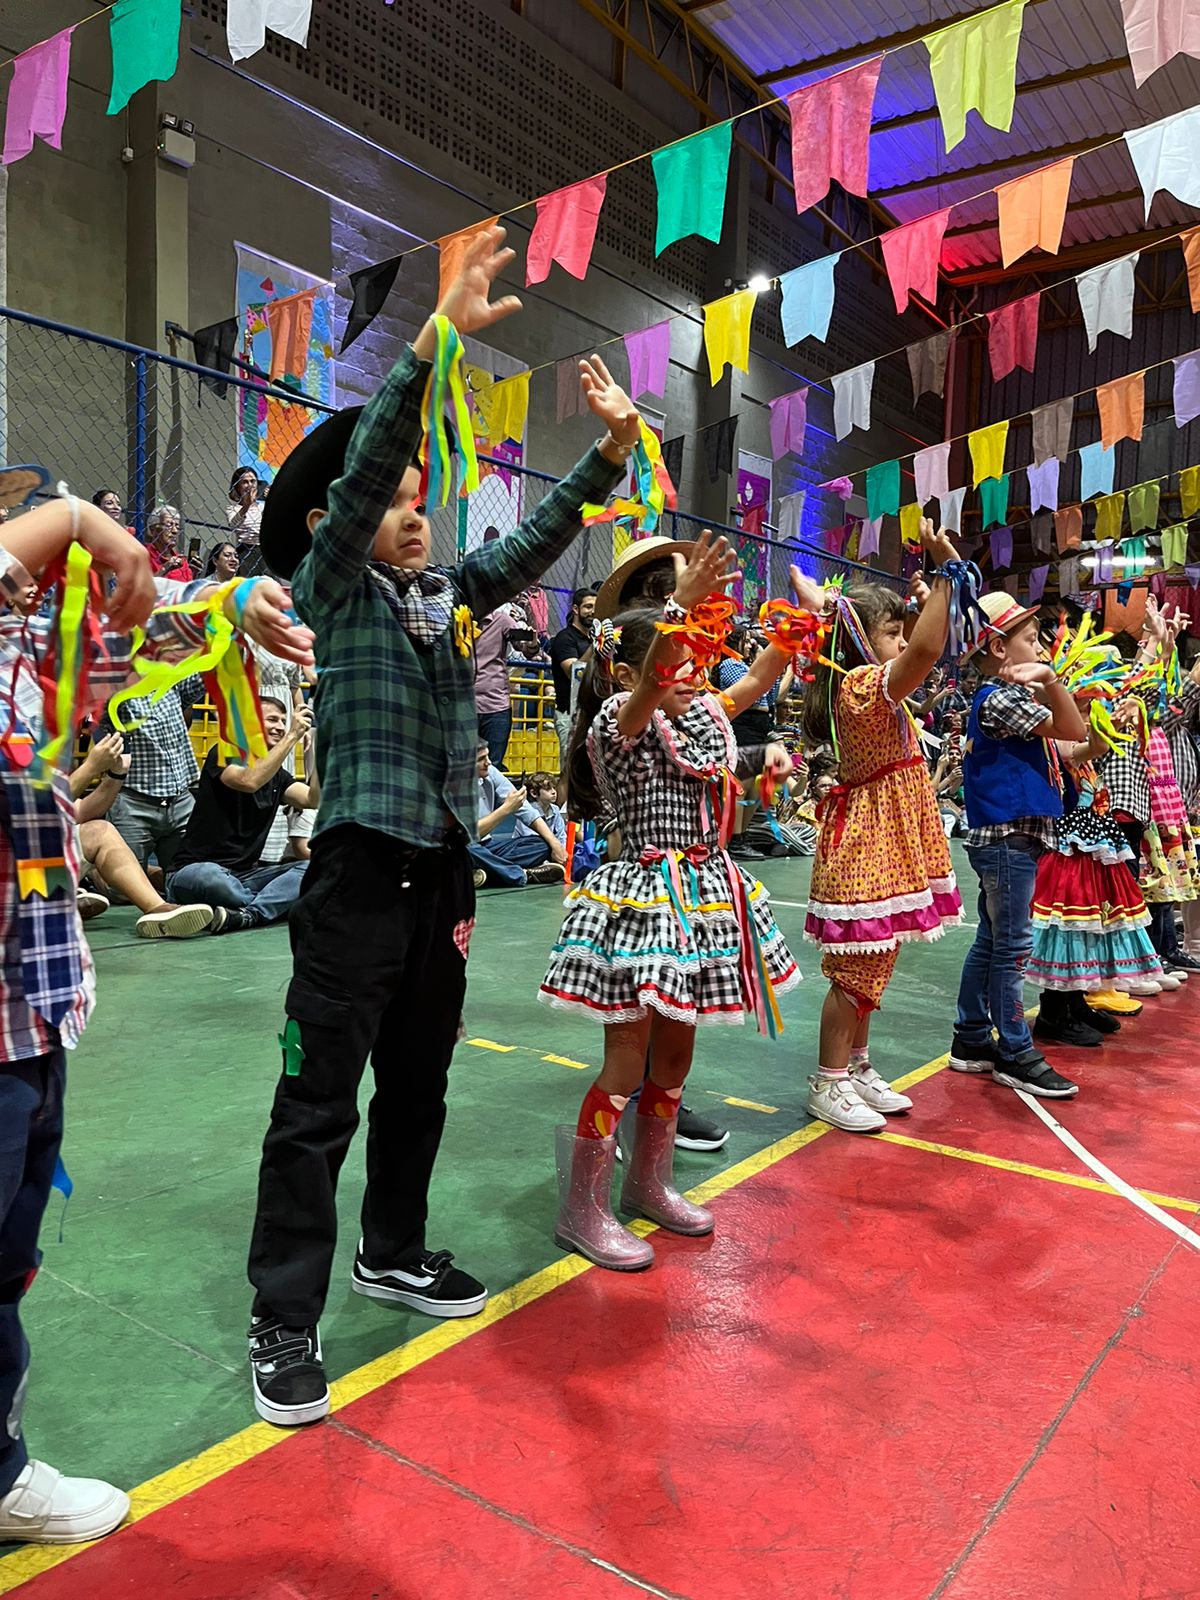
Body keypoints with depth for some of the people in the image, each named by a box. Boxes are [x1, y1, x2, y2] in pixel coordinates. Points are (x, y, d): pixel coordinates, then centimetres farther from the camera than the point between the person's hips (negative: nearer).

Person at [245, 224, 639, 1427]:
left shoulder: (447, 592, 12)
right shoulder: (332, 590, -3)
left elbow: (537, 541, 8)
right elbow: (359, 468, -16)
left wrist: (611, 447, -2)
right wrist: (436, 340, -22)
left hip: (441, 868, 7)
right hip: (359, 872, -6)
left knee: (417, 1085, 17)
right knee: (317, 1104, -1)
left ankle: (393, 1252, 35)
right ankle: (284, 1321, 11)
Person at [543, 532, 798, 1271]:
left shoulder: (703, 715, 8)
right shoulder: (619, 719, -12)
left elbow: (760, 677, 9)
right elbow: (646, 687, -32)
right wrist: (682, 603, -45)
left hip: (704, 897, 8)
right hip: (646, 900, -7)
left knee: (675, 1049, 16)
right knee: (628, 1057, -2)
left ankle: (649, 1183, 34)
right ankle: (582, 1210, 13)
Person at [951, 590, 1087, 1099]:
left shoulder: (1007, 696, 16)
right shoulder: (998, 699, -15)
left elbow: (1072, 734, 20)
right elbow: (1074, 731, -15)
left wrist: (1047, 683, 10)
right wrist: (1051, 680, -18)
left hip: (1007, 838, 10)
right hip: (1008, 838, -10)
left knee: (990, 942, 14)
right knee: (1012, 948, -3)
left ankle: (972, 1039, 23)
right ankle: (1015, 1054, 6)